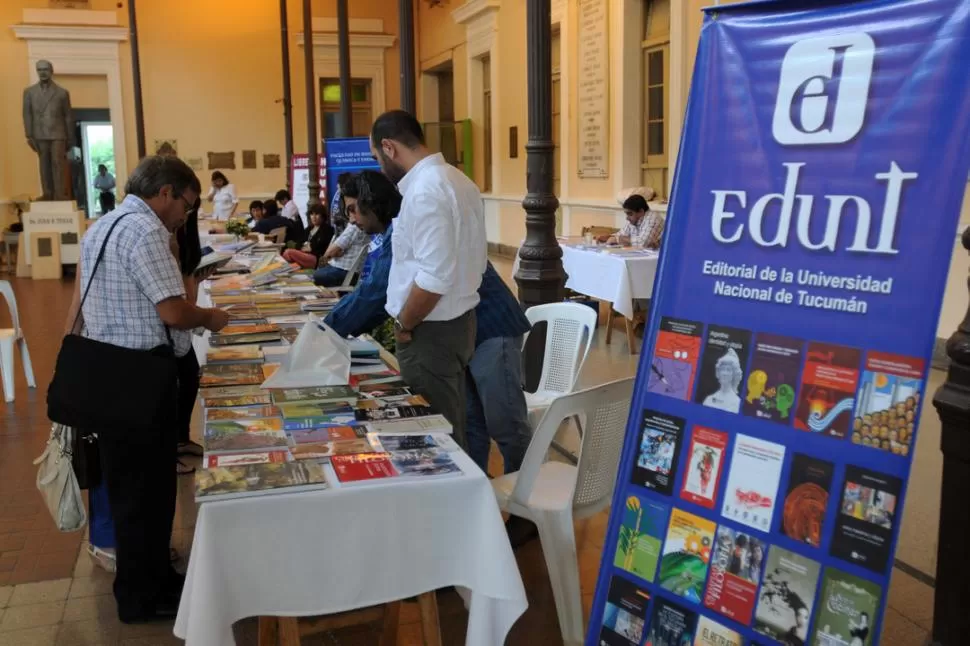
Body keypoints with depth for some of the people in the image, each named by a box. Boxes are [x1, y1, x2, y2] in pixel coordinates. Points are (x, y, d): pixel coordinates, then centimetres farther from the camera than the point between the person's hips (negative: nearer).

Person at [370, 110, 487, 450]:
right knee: (451, 430, 18)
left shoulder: (424, 191, -21)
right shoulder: (456, 180, 10)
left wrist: (404, 325, -12)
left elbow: (434, 277, -27)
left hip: (431, 331, -9)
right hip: (458, 321, 9)